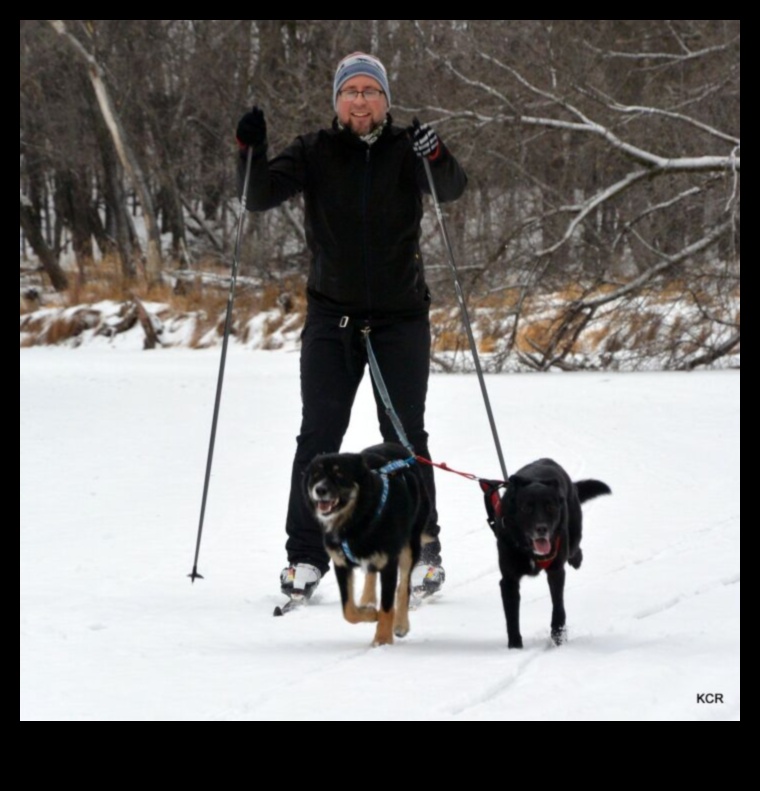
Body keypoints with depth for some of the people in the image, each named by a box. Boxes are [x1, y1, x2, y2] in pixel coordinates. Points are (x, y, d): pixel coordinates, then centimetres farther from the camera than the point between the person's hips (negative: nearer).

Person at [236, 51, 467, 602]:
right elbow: (260, 197, -4)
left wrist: (435, 157, -37)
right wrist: (251, 152, -22)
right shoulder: (314, 153, 2)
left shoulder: (406, 150, -1)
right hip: (332, 316, 1)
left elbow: (452, 190, -16)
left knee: (405, 436, 4)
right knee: (318, 436, -2)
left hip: (401, 317, -1)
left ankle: (422, 551, 13)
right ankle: (305, 556, 2)